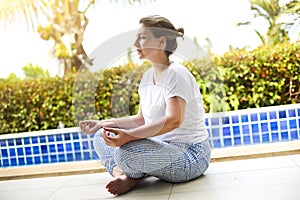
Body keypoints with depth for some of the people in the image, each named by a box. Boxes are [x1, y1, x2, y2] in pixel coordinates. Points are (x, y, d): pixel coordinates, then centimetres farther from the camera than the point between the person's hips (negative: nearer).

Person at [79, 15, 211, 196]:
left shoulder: (176, 74, -16)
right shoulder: (148, 76, 11)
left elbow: (173, 120, -30)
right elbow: (141, 120, 17)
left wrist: (129, 136, -39)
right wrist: (102, 124, 13)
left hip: (190, 155, -9)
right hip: (162, 146, 9)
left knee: (126, 151, -36)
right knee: (101, 138, 9)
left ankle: (133, 177, -3)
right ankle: (120, 174, -15)